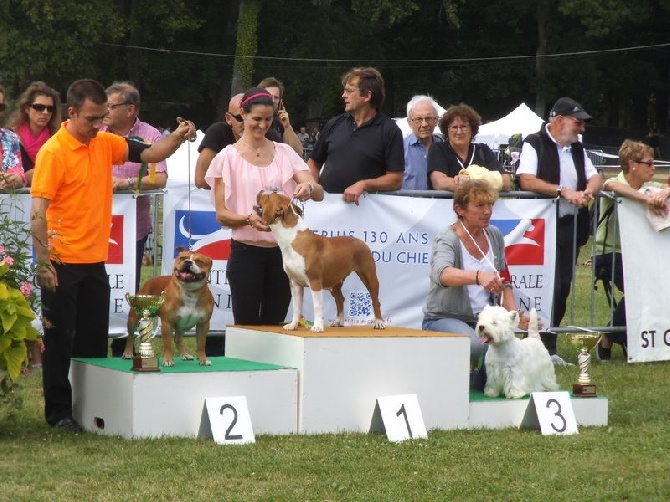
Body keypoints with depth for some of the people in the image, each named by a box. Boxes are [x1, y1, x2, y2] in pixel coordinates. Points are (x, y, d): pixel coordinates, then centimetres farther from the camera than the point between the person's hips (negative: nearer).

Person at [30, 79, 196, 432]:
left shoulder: (105, 144, 6)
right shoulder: (53, 152, -14)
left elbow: (149, 154, 9)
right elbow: (38, 212, -16)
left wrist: (177, 138, -11)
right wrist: (42, 263, -21)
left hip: (95, 260, 7)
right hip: (63, 262, -6)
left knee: (95, 339, 12)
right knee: (59, 339, 3)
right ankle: (58, 412, 11)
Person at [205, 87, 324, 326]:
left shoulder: (284, 153, 7)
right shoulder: (228, 157, -1)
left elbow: (319, 193, -2)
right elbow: (222, 215, -3)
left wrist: (309, 187, -26)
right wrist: (249, 219, -23)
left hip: (281, 250, 3)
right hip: (246, 252, -3)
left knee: (275, 324, 8)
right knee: (246, 325, -2)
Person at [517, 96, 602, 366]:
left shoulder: (577, 148, 18)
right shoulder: (534, 144, -5)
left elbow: (594, 177, 14)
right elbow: (527, 181, -16)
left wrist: (588, 191, -10)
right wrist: (564, 192, -20)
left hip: (571, 226, 7)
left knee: (563, 286, 6)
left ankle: (549, 346, 13)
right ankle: (540, 347, -2)